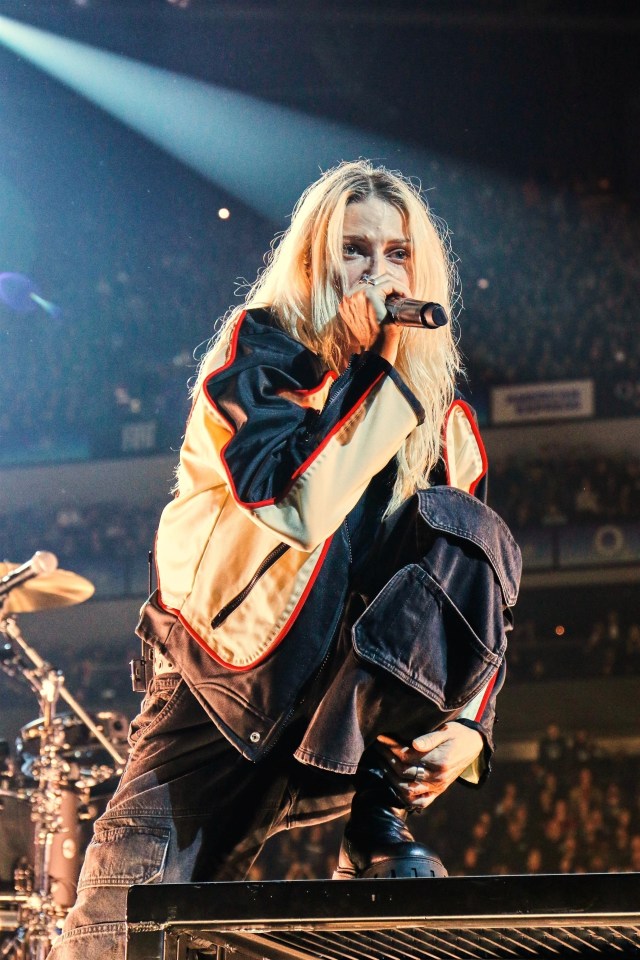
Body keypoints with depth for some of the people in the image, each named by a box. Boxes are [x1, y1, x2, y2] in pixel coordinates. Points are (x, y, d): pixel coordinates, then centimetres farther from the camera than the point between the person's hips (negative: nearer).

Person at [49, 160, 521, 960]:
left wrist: (468, 724, -13)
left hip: (356, 705, 3)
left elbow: (483, 598, 3)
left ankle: (380, 821, -18)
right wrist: (394, 376, -20)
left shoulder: (444, 424, 2)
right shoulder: (258, 353, -8)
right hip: (222, 693, -3)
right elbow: (298, 509, -24)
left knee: (465, 529, -22)